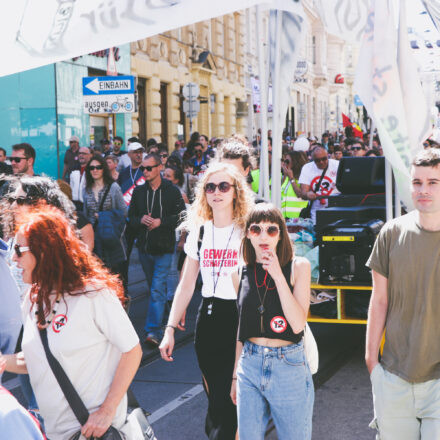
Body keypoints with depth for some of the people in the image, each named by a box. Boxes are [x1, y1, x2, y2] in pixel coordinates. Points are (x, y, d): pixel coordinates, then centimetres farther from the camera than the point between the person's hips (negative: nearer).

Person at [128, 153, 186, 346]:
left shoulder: (172, 191, -4)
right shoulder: (138, 191, 6)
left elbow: (181, 216, -4)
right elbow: (131, 216, 11)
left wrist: (161, 222, -16)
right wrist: (140, 220, -10)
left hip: (164, 248, -4)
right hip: (144, 247, 5)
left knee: (157, 290, -12)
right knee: (154, 288, 17)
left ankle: (153, 331, -14)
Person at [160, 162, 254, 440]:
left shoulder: (247, 231, -6)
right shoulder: (199, 232, 7)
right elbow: (187, 284, 9)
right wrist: (171, 328, 4)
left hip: (240, 318, -4)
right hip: (208, 316, 4)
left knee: (229, 396, -7)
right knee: (214, 393, 12)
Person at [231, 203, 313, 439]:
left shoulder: (298, 266, -5)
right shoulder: (241, 272, 5)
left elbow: (298, 324, -15)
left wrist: (278, 275, -20)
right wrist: (236, 374, 15)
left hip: (289, 366, -3)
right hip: (249, 366, 3)